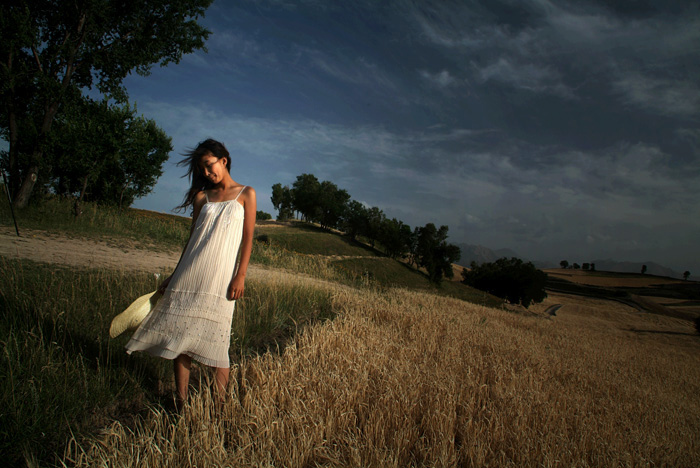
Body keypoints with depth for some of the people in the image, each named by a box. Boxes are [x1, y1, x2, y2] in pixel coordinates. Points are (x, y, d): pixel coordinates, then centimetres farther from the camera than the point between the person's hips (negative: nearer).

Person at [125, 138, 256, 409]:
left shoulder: (245, 194, 6)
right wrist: (175, 275, 15)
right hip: (190, 274, 4)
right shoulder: (202, 197, 15)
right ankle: (181, 401, 12)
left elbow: (247, 238, 0)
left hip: (221, 276, -4)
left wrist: (240, 276, -9)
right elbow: (192, 238, 16)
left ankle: (220, 403, 6)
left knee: (215, 337, -5)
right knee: (180, 334, 2)